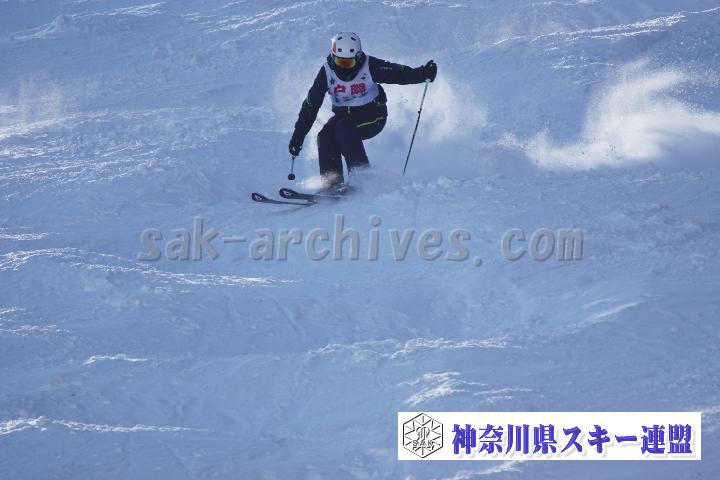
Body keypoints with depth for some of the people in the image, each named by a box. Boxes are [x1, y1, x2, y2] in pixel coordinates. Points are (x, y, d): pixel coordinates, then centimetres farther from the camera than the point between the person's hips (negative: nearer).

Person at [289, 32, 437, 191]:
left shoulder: (369, 66, -17)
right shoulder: (327, 72, -10)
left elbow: (401, 74, -18)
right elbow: (310, 106, -8)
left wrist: (424, 74, -38)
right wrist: (297, 137, -11)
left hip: (373, 114, -4)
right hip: (344, 115, 4)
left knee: (344, 129, -30)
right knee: (325, 136, -22)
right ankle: (332, 184, -19)